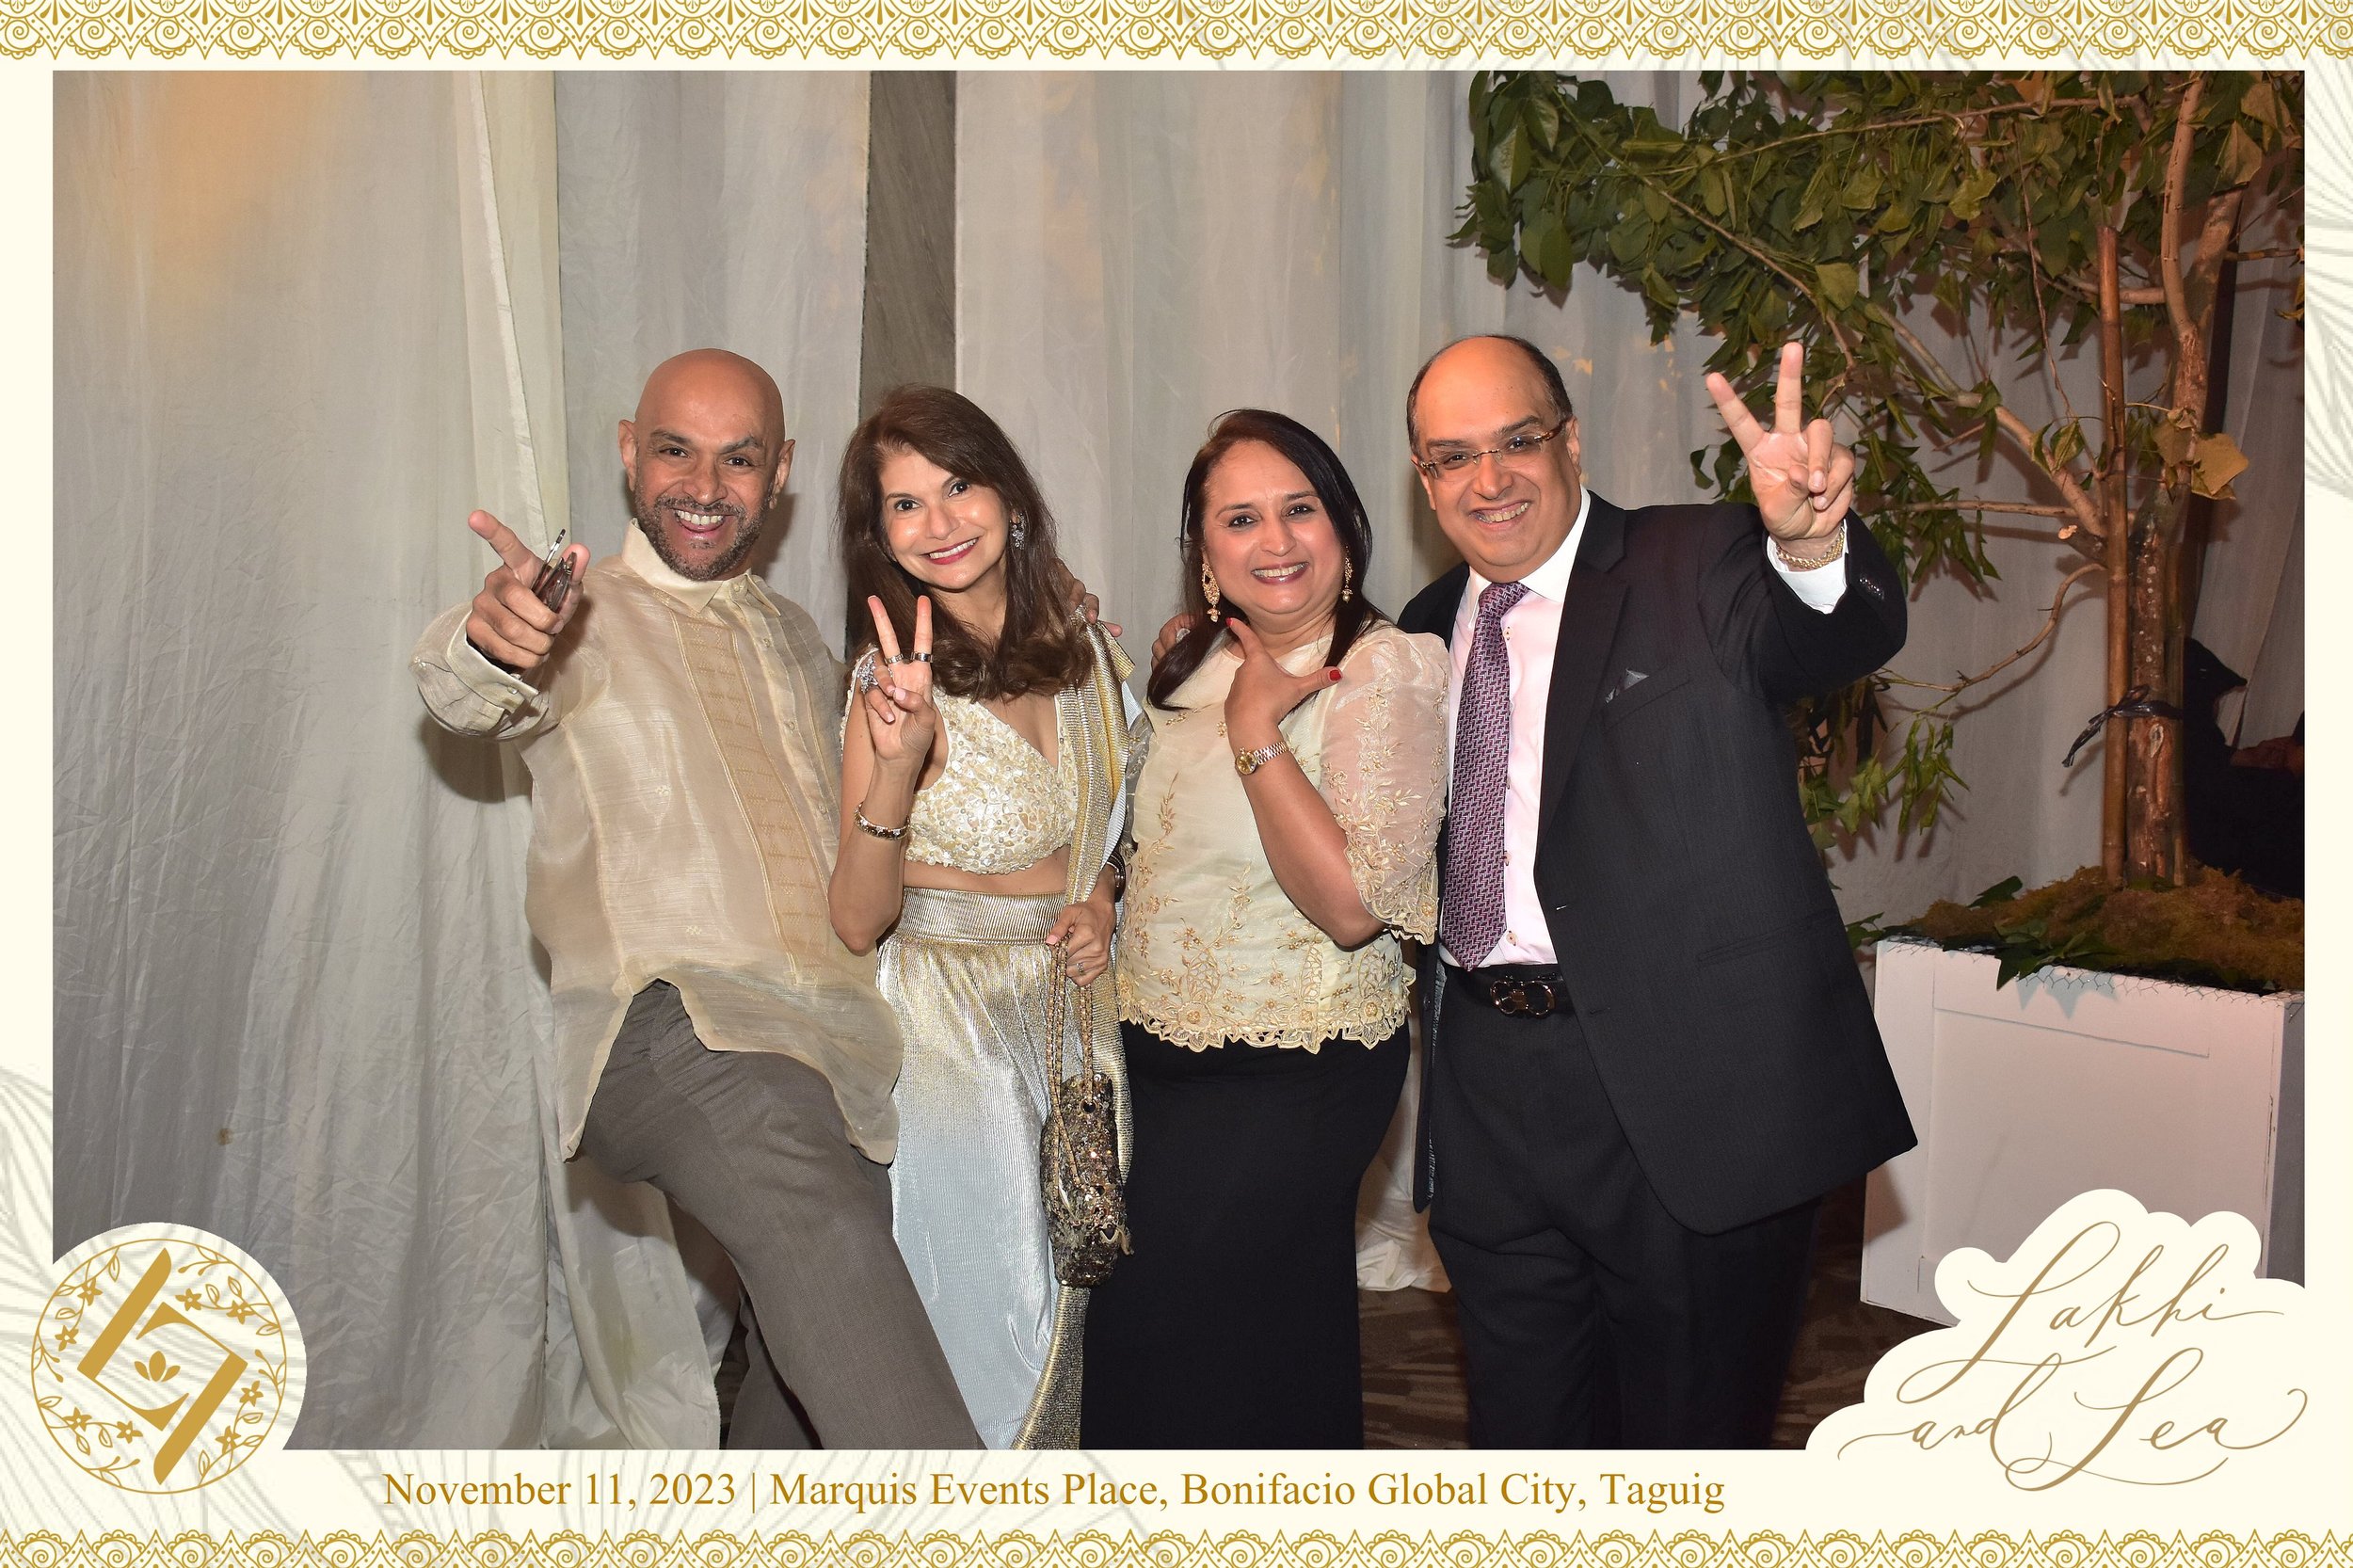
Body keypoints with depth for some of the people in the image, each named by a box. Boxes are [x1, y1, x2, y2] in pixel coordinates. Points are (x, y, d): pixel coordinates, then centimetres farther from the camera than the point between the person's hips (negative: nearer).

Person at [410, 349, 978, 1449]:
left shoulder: (797, 642, 24)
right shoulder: (584, 621, 5)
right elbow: (469, 693, -19)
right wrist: (493, 639, -42)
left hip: (836, 1061, 7)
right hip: (674, 1028, -7)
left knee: (814, 1374, 10)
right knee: (817, 1228, -35)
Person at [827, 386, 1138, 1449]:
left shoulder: (1085, 651, 0)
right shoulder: (899, 685, -15)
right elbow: (858, 921, -20)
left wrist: (1099, 905, -3)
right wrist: (894, 765, -35)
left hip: (1076, 1019, 5)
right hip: (950, 1030, -5)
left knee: (1069, 1311, 16)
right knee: (981, 1323, 5)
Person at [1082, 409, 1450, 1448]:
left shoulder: (1386, 671, -15)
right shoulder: (1197, 670, 7)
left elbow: (1355, 903, -27)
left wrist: (1256, 732, -23)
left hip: (1291, 1084, -7)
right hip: (1164, 1055, 7)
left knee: (1157, 1336, 2)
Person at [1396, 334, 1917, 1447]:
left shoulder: (1698, 568, -6)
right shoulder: (1426, 634, 11)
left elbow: (1843, 634, -26)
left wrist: (1812, 542, -49)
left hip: (1688, 1092, -5)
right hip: (1488, 1093, 5)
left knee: (1691, 1434, 12)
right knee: (1524, 1429, 21)